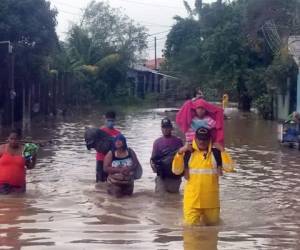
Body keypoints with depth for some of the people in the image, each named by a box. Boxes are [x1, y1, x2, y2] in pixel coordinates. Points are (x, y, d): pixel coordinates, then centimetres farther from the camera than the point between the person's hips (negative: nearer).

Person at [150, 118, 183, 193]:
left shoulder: (178, 141, 7)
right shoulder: (157, 142, 8)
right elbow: (153, 158, 6)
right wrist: (153, 165, -15)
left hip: (175, 176, 1)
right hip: (162, 176, -1)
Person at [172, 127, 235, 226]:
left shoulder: (216, 153, 2)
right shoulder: (188, 153, 0)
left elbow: (229, 167, -7)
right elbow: (176, 170, -4)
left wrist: (222, 151, -11)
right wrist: (179, 153, -13)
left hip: (211, 200, 2)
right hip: (192, 199, -1)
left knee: (213, 224, 17)